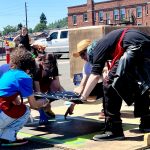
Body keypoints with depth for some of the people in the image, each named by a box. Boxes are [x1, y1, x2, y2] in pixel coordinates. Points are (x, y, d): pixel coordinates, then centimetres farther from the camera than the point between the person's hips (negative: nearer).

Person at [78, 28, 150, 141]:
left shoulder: (99, 47, 11)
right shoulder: (108, 41, 35)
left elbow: (95, 75, 0)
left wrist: (83, 97, 6)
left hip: (137, 48, -9)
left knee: (111, 84, -1)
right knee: (139, 85, 27)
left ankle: (114, 130, -1)